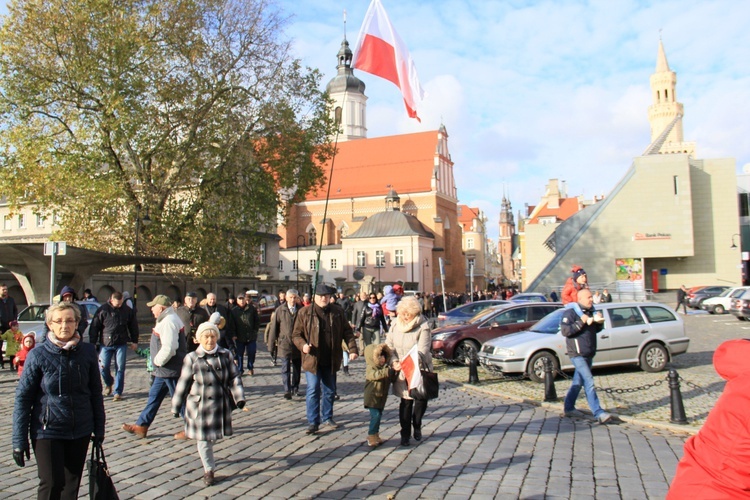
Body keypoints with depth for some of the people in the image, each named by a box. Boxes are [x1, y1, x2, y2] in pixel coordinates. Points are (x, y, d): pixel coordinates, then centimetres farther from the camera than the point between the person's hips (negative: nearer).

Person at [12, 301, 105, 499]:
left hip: (80, 431, 3)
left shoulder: (88, 352, -3)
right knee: (52, 484, -5)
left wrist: (99, 429, 7)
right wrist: (19, 440, -7)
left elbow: (96, 393, 4)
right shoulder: (38, 355, -9)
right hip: (47, 430, -2)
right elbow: (23, 397, -6)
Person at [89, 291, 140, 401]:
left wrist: (134, 341, 11)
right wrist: (93, 343, -3)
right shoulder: (103, 310, -4)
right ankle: (108, 383, 30)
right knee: (103, 367, -1)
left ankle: (118, 392, 8)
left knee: (120, 369, 0)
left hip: (121, 344, 1)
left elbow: (133, 326, 12)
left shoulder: (127, 310, 2)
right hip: (105, 344, -1)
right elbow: (94, 327, -1)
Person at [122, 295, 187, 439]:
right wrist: (158, 362, 14)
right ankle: (141, 426, 27)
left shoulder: (169, 322, -22)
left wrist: (158, 361, -16)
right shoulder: (167, 319, 13)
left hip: (170, 370, -11)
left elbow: (169, 347, -31)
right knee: (154, 396, 17)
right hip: (165, 370, 11)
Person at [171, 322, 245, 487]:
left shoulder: (226, 355, -1)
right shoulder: (192, 359, -6)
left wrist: (239, 397, -10)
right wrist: (176, 407, 5)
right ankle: (208, 470, 20)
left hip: (221, 405, 2)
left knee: (214, 436, 15)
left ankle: (207, 459, 44)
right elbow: (183, 384, 0)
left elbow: (234, 377, 2)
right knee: (203, 439, 2)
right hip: (199, 407, -2)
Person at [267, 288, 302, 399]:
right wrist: (272, 342, 1)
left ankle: (295, 389, 26)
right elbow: (274, 327, 3)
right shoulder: (280, 310, 0)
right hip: (284, 343, -2)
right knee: (285, 368, -6)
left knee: (296, 368, 12)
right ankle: (287, 390, -5)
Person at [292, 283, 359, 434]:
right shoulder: (305, 312, -3)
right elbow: (296, 334, 0)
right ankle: (313, 422, 6)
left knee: (330, 390, 13)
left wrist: (352, 349, -6)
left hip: (331, 360, 3)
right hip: (312, 359, -3)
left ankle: (327, 419, 28)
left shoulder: (337, 312, 4)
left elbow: (347, 332, 6)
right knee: (313, 390, -3)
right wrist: (303, 345, -19)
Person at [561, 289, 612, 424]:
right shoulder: (571, 312, -12)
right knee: (589, 383, -13)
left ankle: (569, 408, 25)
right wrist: (581, 322, -25)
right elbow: (565, 331, -21)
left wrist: (600, 322, 2)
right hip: (577, 354, -8)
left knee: (578, 382, 15)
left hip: (588, 354, 8)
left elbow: (596, 330, 22)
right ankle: (598, 413, -14)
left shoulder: (591, 312, 14)